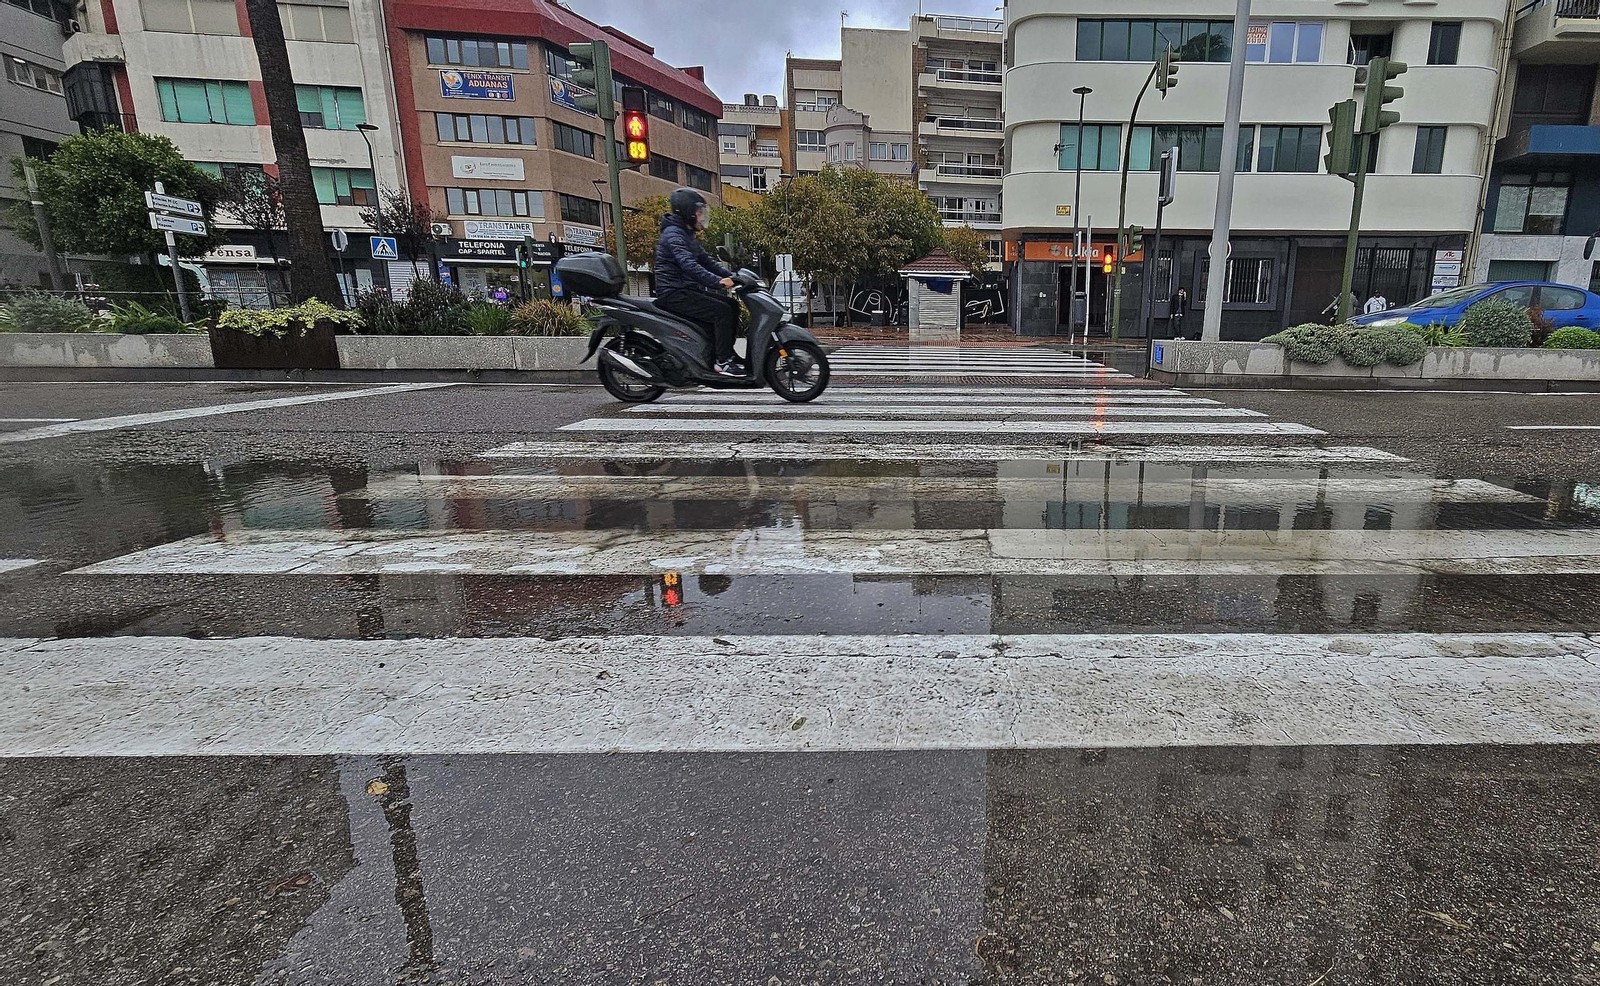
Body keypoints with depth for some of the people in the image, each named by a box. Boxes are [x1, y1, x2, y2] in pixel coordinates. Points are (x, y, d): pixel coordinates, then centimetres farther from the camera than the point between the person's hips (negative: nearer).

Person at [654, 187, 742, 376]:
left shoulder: (687, 234, 20)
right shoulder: (673, 234, -13)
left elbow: (706, 261, 20)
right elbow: (688, 265, -28)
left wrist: (732, 276, 5)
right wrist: (718, 281, -36)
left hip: (687, 290, 10)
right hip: (674, 293, -10)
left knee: (732, 305, 6)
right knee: (722, 310, -22)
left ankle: (727, 353, 8)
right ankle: (722, 362, -21)